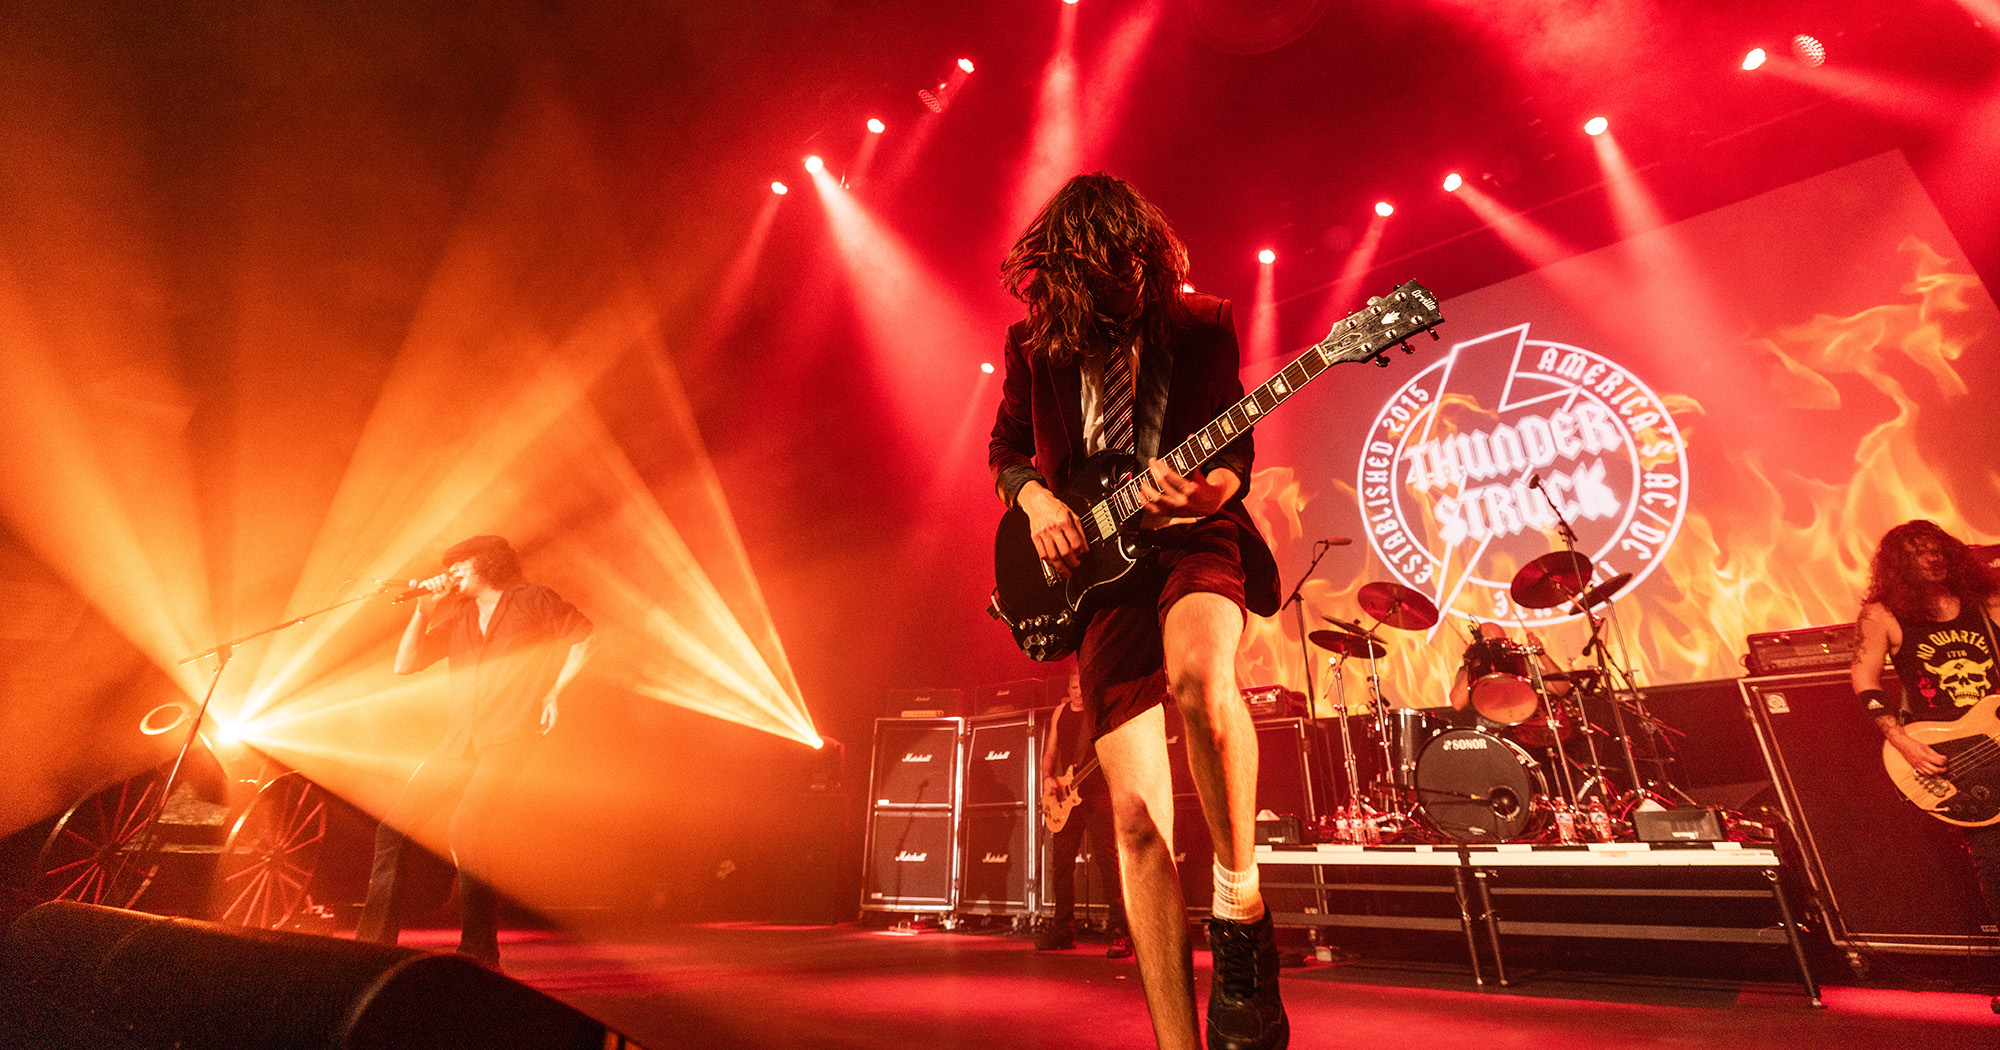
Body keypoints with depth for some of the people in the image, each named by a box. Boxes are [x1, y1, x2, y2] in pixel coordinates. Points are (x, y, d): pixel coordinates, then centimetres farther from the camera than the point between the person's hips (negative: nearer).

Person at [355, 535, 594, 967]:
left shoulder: (531, 600, 0)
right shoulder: (457, 617, 18)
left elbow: (585, 636, -4)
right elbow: (404, 664, 15)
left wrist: (553, 692, -7)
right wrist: (424, 610, 5)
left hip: (506, 740, -7)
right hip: (459, 741, 7)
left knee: (465, 831, -18)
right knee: (392, 826, 4)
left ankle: (479, 953, -5)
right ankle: (374, 940, 20)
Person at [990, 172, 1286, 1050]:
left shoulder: (1201, 326, 6)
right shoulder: (1034, 343, 10)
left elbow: (1234, 449, 4)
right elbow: (1005, 448, 18)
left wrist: (1205, 489, -19)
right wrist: (1036, 500, -4)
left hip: (1193, 534, -1)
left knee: (1198, 672, -38)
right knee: (1136, 814, -5)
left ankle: (1239, 905, -12)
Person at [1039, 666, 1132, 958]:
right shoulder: (1060, 712, 15)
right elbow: (1050, 752, 18)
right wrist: (1047, 778, 2)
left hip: (1098, 793, -5)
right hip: (1065, 796, 6)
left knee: (1108, 859, -11)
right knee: (1060, 861, 9)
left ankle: (1120, 933, -4)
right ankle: (1063, 930, 23)